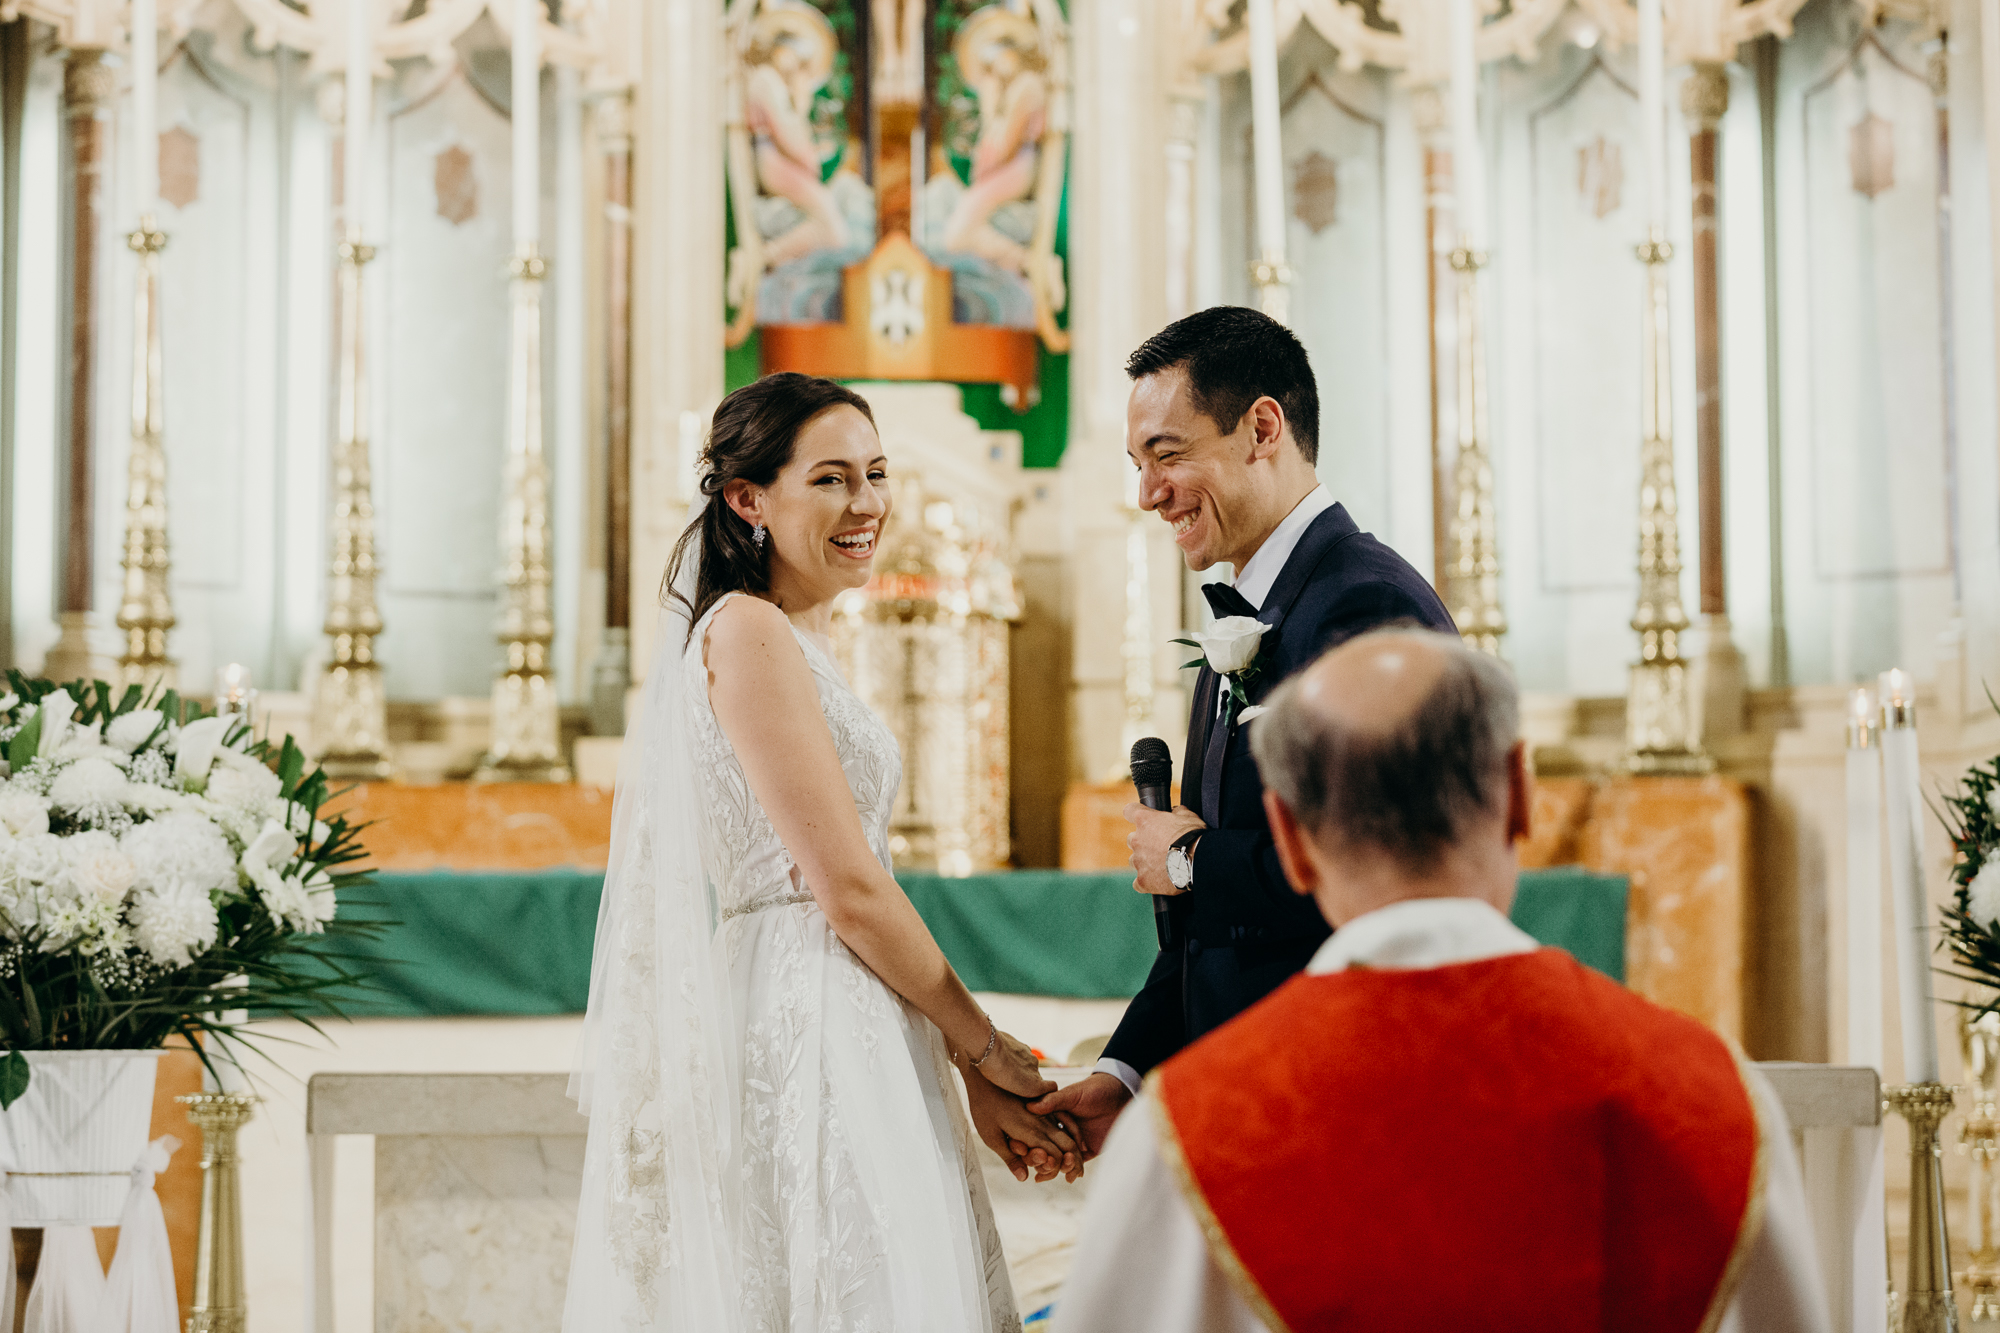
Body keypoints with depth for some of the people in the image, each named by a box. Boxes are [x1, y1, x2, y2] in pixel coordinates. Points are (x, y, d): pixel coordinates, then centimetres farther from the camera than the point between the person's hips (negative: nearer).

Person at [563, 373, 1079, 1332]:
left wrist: (968, 1073, 12)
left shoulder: (802, 643, 18)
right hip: (799, 1030, -9)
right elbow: (848, 889, -15)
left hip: (855, 1033, 9)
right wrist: (982, 1045, -5)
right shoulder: (750, 631, -12)